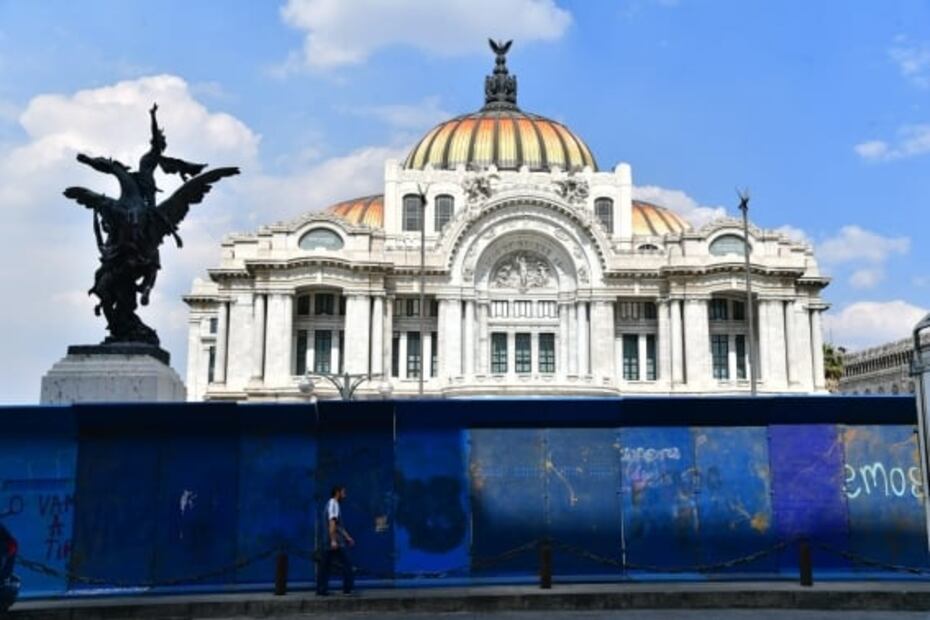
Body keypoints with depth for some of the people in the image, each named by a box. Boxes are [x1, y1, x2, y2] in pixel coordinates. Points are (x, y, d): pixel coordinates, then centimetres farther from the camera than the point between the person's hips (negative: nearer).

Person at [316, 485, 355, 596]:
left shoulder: (331, 504, 20)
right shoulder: (334, 504, -10)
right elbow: (332, 523, -22)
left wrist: (348, 537, 27)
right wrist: (333, 540, -28)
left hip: (327, 542, 9)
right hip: (335, 542, -9)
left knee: (325, 566, 6)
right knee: (346, 565, -2)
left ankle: (321, 590, 6)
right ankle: (347, 589, -1)